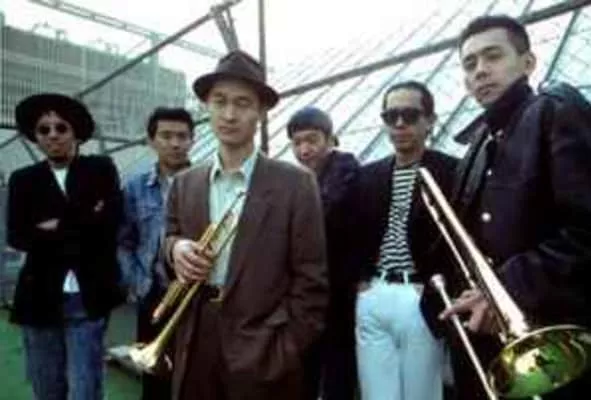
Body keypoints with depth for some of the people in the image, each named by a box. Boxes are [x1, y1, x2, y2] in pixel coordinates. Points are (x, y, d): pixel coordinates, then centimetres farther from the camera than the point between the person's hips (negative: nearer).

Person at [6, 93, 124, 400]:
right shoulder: (23, 179, 8)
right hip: (40, 299, 3)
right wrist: (82, 226, -13)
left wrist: (56, 228, -7)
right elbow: (16, 236, -5)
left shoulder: (101, 169, 3)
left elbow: (109, 221, -10)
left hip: (88, 299, -2)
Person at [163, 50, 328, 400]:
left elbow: (311, 283, -8)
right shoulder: (184, 184, 5)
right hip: (195, 353, 4)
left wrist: (279, 354, -12)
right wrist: (175, 247, -6)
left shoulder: (295, 185, -7)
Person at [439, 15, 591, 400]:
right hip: (485, 337, 7)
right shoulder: (479, 144, 15)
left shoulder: (557, 116, -6)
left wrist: (511, 287, -23)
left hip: (552, 334, -7)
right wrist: (465, 297, 3)